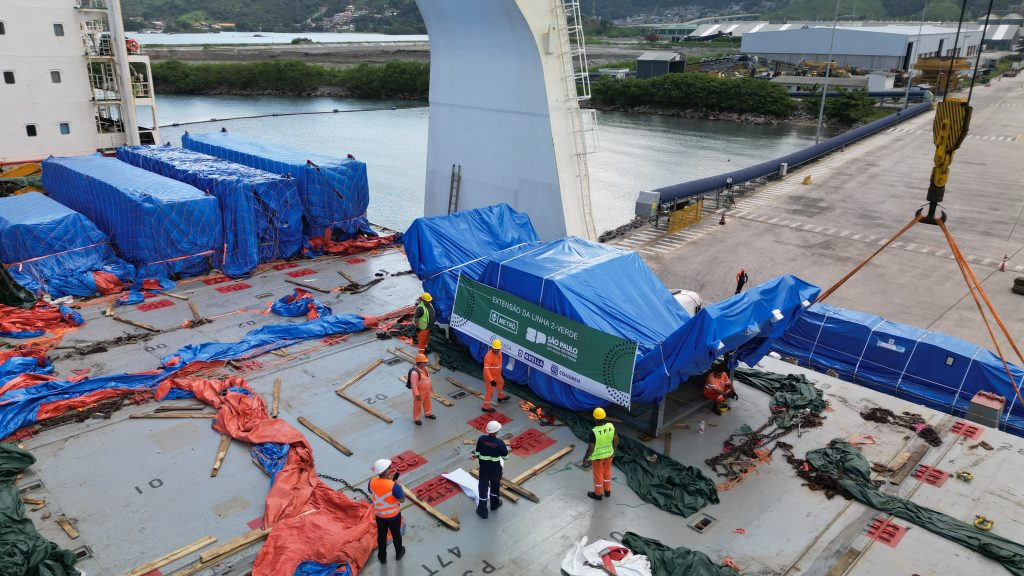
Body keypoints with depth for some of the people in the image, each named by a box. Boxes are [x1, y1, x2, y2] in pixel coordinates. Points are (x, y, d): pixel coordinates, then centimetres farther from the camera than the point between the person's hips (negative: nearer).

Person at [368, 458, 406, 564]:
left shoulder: (372, 482, -21)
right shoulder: (393, 486, -35)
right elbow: (402, 500, -22)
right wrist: (399, 486, -9)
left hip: (379, 515, 3)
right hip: (393, 515, -3)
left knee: (381, 536, 25)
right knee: (396, 534, 24)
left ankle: (382, 557, 44)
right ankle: (399, 553, 48)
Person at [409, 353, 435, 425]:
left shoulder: (424, 368, -7)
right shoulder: (415, 372, -34)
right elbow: (413, 385, -30)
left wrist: (430, 386, 19)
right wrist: (417, 395, -26)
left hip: (426, 390, 8)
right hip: (419, 392, -8)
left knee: (427, 402, 27)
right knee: (418, 405, 13)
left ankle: (428, 413, 51)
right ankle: (416, 419, 33)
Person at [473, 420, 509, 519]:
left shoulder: (481, 439, -17)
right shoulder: (500, 443, -24)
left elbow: (477, 453, -6)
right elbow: (505, 456, -9)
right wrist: (506, 449, 10)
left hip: (483, 468, 1)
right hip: (496, 469, -1)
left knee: (483, 487, 15)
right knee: (495, 486, 25)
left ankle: (482, 510, 22)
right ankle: (495, 504, 46)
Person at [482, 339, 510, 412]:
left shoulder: (499, 352, -7)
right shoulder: (488, 356, -34)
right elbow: (486, 369, -37)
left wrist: (500, 372, 26)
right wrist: (491, 380, -42)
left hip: (497, 374, 9)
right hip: (490, 376, -9)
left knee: (501, 383, 30)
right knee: (490, 391, 2)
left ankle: (501, 397, 58)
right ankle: (486, 407, 18)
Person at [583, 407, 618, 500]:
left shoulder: (594, 432, -35)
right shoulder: (611, 426, -19)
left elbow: (591, 448, -24)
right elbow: (616, 440, -4)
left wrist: (585, 457, -6)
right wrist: (613, 449, 15)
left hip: (597, 456, -5)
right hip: (608, 453, 5)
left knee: (598, 475, 18)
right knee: (607, 472, 27)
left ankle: (598, 494, 38)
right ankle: (607, 491, 46)